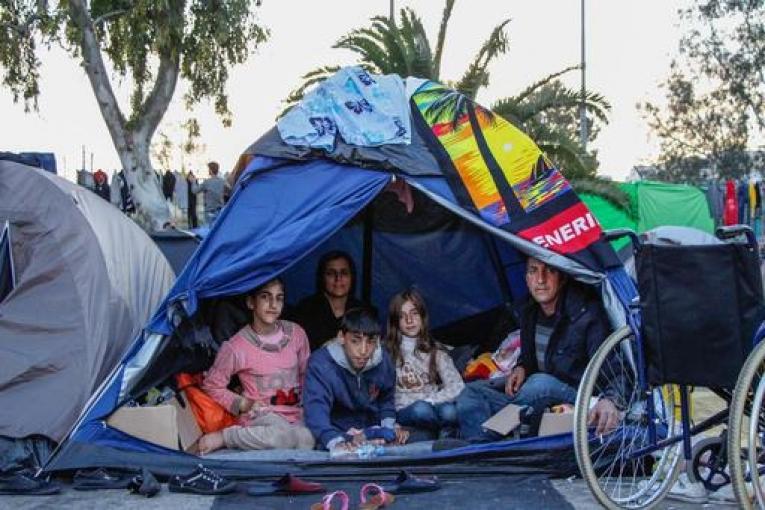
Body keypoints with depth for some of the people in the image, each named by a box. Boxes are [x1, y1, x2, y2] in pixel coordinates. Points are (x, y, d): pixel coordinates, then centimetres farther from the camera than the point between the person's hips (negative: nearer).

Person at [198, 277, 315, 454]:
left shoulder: (296, 334, 6)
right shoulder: (236, 347, -7)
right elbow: (212, 386, 3)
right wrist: (245, 404, -8)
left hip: (296, 415, 6)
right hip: (261, 416, -5)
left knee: (307, 440, -29)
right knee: (282, 434, -39)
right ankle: (221, 437, -16)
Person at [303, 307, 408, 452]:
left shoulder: (384, 361, -5)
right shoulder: (320, 363, -23)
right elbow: (316, 409, -37)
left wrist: (390, 426, -1)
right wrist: (336, 442, -53)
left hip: (372, 430, 4)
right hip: (337, 433, -4)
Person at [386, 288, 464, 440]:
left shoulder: (435, 351, 7)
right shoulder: (387, 352, 0)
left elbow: (457, 386, -3)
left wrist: (428, 401, -15)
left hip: (434, 406, 1)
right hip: (405, 413, -1)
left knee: (449, 411, -33)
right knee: (421, 409, -35)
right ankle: (449, 432, -7)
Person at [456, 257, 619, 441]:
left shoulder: (586, 313, -14)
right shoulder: (529, 315, 9)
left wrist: (607, 398, -47)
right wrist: (521, 368, 1)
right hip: (539, 398, 7)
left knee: (541, 384, -37)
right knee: (472, 392, -7)